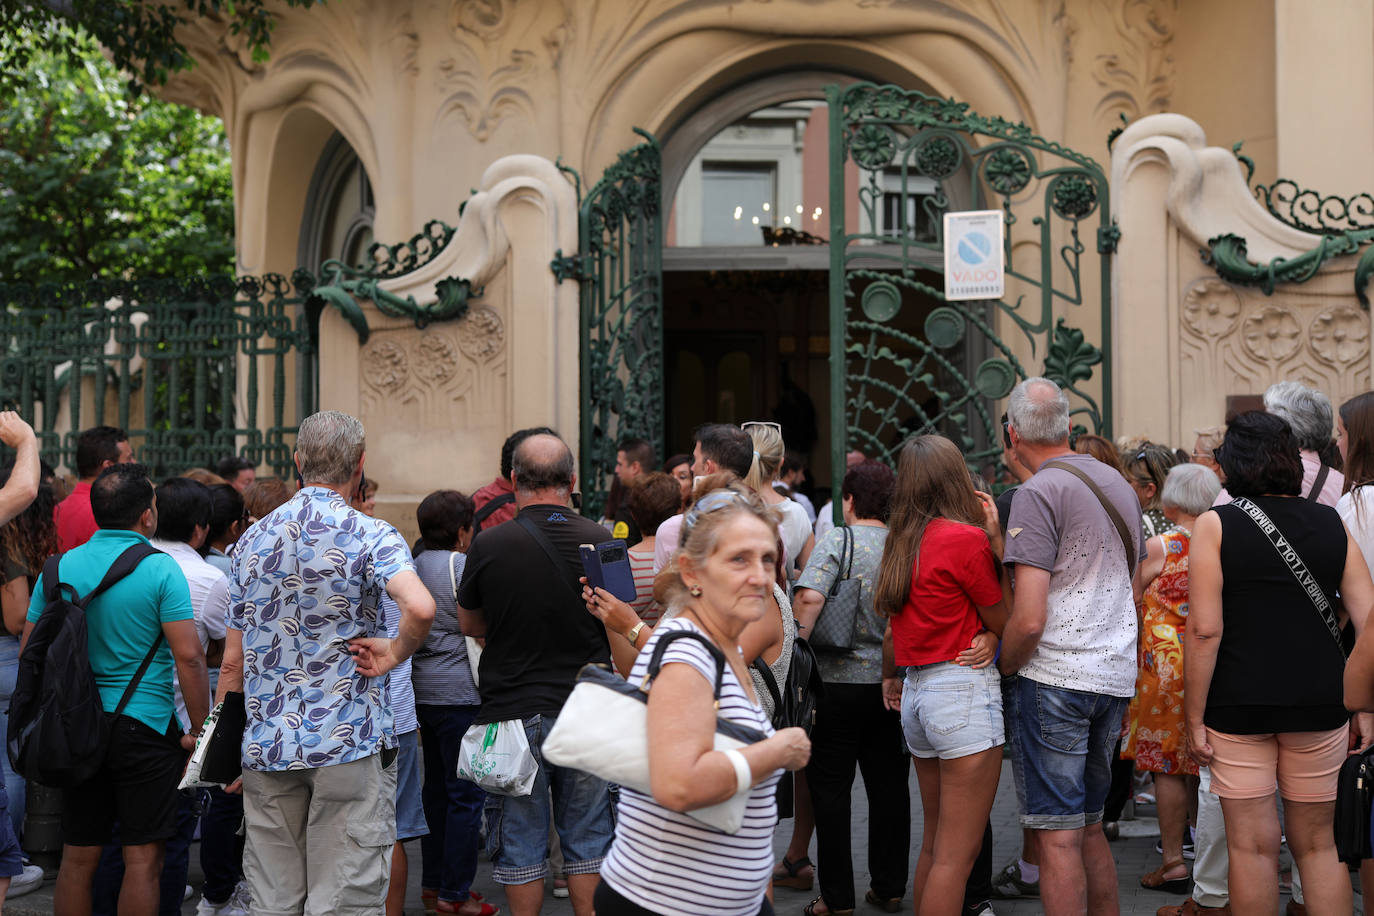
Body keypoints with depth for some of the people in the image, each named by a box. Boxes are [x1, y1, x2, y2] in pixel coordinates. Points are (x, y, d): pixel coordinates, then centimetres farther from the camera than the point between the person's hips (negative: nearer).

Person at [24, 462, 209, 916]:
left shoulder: (59, 568, 4)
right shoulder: (160, 569, -10)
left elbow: (29, 652, 7)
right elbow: (188, 657, -16)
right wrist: (202, 730, -9)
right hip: (144, 725, -5)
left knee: (77, 858, 12)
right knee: (142, 859, 2)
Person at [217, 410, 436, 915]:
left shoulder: (253, 539, 8)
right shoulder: (370, 535, -8)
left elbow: (232, 663, 10)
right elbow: (420, 607, -30)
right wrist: (393, 654, -10)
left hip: (266, 746, 5)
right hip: (348, 742, -5)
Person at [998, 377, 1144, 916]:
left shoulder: (1039, 493, -12)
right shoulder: (1119, 484, 13)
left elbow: (1029, 619, -19)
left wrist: (1003, 671, -3)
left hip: (1053, 677, -8)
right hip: (1114, 677, 8)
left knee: (1058, 835, -4)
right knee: (1089, 828, 16)